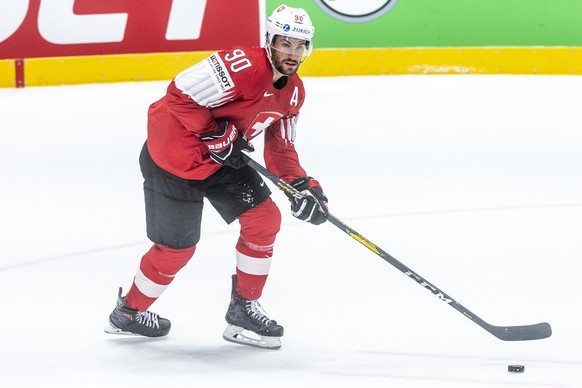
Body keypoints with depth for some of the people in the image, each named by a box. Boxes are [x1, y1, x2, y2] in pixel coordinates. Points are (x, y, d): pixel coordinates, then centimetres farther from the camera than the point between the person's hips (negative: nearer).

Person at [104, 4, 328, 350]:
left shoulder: (293, 92, 0)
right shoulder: (242, 66, -29)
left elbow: (281, 148, 10)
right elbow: (181, 95, -31)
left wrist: (303, 185, -6)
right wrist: (217, 135, -27)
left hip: (221, 159, 8)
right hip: (172, 156, -8)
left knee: (265, 219, -1)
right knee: (177, 248, 2)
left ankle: (244, 309, 13)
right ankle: (129, 312, 26)